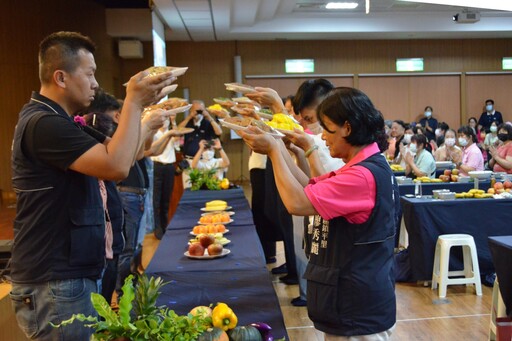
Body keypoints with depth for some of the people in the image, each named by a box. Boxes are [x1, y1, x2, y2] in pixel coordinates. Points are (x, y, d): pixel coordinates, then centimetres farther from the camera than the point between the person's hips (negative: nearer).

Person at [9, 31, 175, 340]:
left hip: (71, 274, 10)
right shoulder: (44, 124, -21)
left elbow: (116, 155, 16)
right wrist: (133, 102, -19)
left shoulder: (55, 121, 14)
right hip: (55, 284, -10)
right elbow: (117, 166, -29)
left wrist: (143, 106, 8)